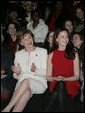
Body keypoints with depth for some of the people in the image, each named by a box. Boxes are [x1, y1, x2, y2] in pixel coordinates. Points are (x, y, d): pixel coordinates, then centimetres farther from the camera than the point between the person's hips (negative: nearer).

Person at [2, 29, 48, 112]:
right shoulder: (18, 54, 20)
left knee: (26, 81, -36)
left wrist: (35, 70, -17)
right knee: (27, 92, -36)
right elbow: (16, 76, 19)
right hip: (22, 83, 1)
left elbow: (45, 73, 4)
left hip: (39, 83, -1)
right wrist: (18, 73, -6)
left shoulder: (42, 51, 12)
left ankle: (7, 108, -37)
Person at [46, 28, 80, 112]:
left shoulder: (74, 54, 8)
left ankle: (49, 109, -25)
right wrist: (56, 78, -14)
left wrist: (64, 79, -15)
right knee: (60, 85, -35)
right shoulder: (51, 55, 11)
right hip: (56, 85, 1)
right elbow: (48, 77, 9)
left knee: (61, 85, -35)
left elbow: (76, 76, 4)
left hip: (71, 85, -1)